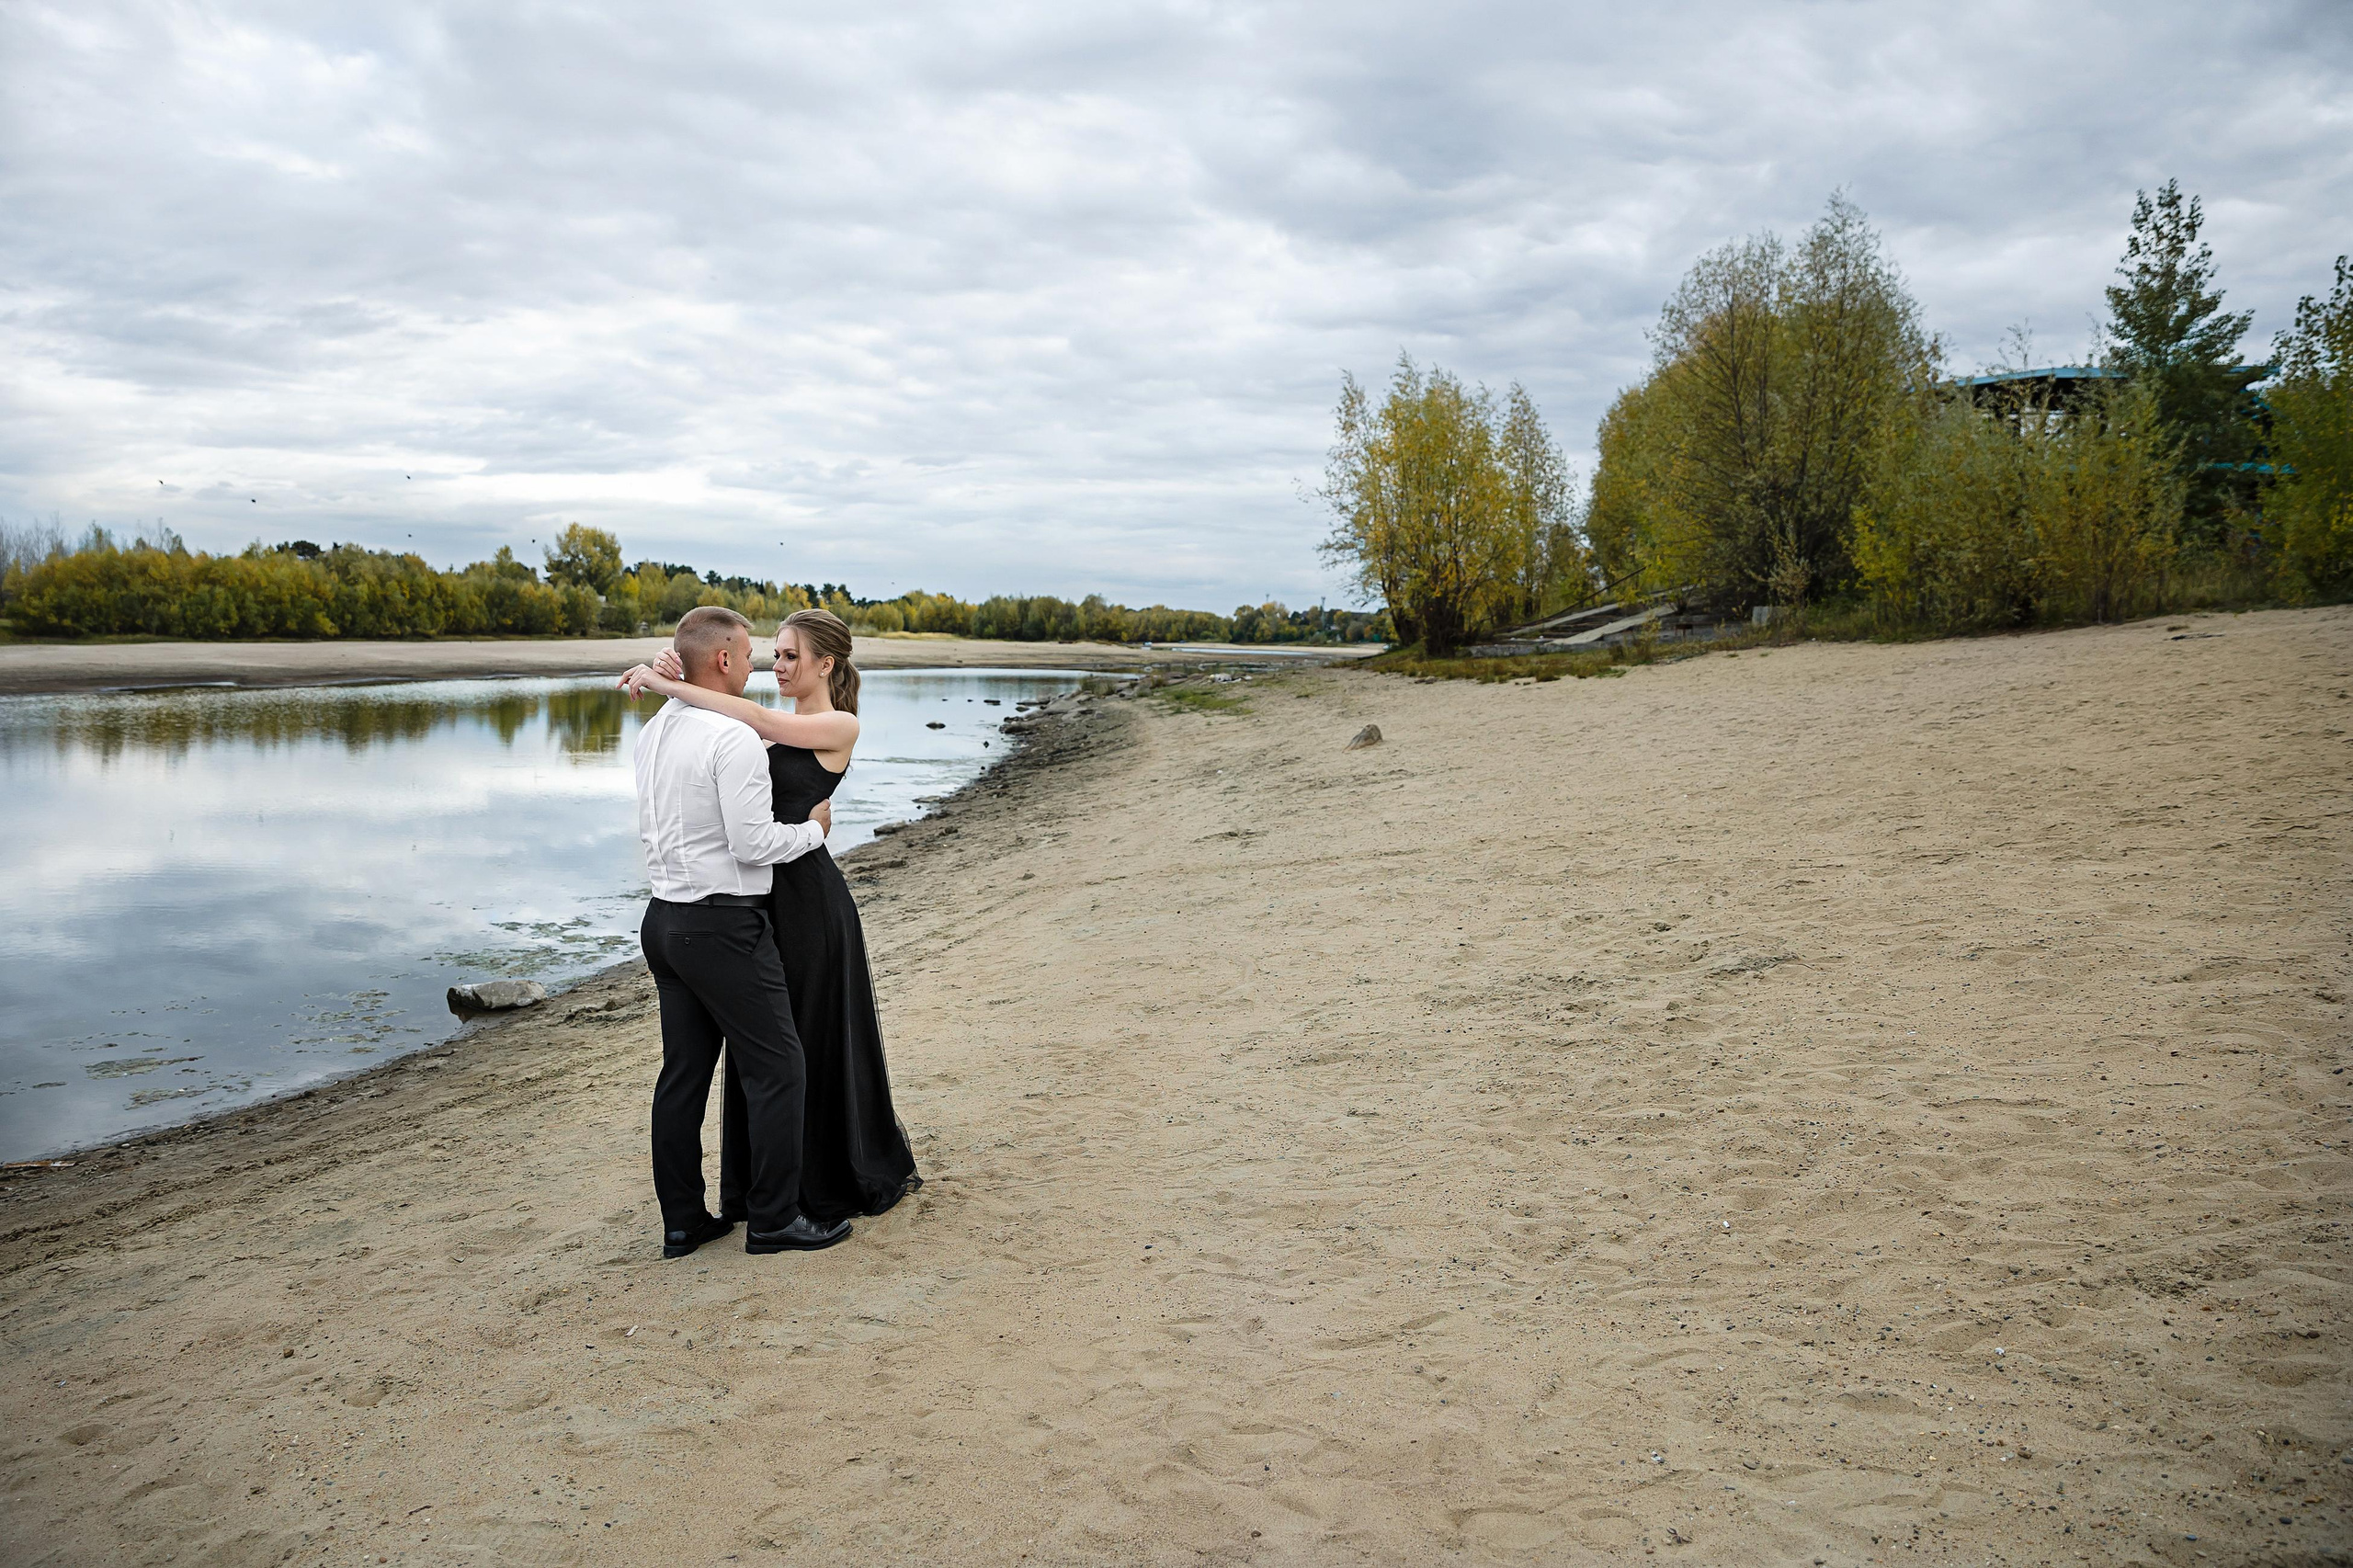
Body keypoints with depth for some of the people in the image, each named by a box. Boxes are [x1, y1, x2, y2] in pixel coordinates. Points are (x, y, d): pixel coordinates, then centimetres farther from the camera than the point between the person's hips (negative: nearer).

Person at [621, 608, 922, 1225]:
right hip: (762, 894, 8)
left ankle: (848, 1180, 20)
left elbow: (756, 719, -23)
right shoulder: (779, 725, 12)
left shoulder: (839, 726, -10)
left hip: (808, 896, -8)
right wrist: (670, 675, -16)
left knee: (817, 1037, 3)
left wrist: (667, 685, -20)